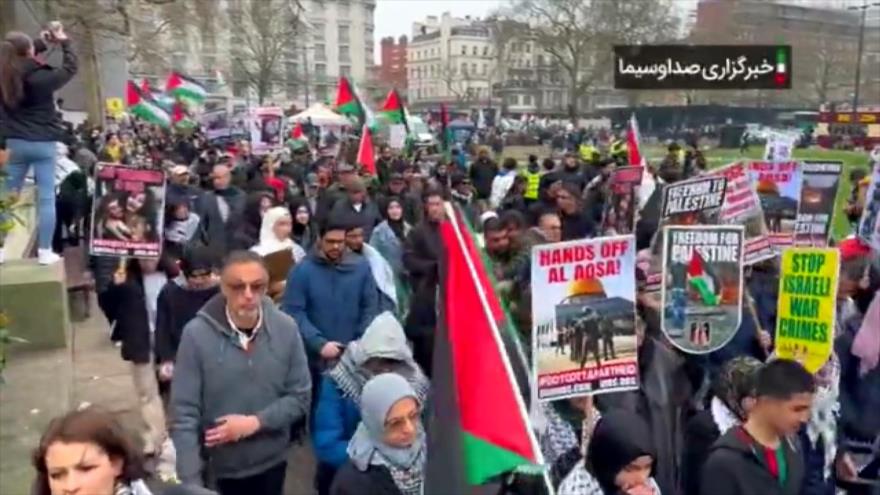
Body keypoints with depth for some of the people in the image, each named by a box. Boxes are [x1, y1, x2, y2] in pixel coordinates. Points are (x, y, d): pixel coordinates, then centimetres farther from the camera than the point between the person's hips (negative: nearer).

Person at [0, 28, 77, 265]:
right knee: (47, 197, 1)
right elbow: (70, 68, 2)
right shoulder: (42, 78, -14)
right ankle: (44, 252, 1)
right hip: (43, 143, -4)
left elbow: (19, 59, 20)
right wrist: (64, 42, 13)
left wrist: (43, 43, 19)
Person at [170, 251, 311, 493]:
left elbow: (300, 397, -5)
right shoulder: (196, 334, -17)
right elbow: (185, 414, -14)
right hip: (219, 467, -1)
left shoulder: (286, 328, -11)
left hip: (271, 463, 2)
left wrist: (254, 422, -18)